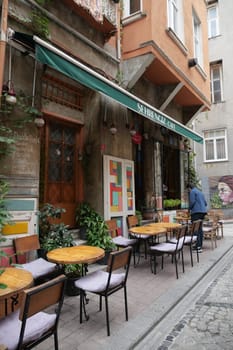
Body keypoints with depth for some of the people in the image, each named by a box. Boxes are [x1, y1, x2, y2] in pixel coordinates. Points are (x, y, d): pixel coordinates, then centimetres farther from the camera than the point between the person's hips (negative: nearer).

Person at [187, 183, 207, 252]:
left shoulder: (192, 192, -3)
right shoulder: (200, 192, 23)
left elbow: (192, 201, -12)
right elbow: (205, 203, 24)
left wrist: (189, 208, 5)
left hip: (196, 212, -9)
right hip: (203, 211, 9)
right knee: (200, 228, 13)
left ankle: (198, 246, -13)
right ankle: (200, 245, 18)